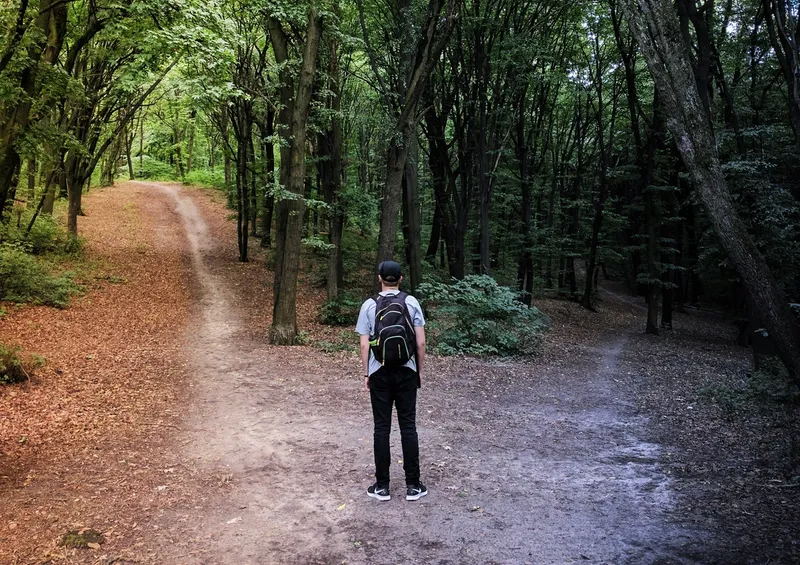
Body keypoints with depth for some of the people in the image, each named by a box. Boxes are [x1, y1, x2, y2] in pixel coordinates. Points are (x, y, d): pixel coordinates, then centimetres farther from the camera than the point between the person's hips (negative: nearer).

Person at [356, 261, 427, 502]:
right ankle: (413, 485, 10)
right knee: (408, 426, 5)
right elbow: (420, 342, -3)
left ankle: (382, 486, 10)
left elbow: (364, 345, -3)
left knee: (382, 428, 5)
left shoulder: (369, 305, -2)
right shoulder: (411, 302, -2)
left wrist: (366, 374, 7)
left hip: (380, 372, 0)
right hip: (406, 371, 1)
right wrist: (419, 371, 8)